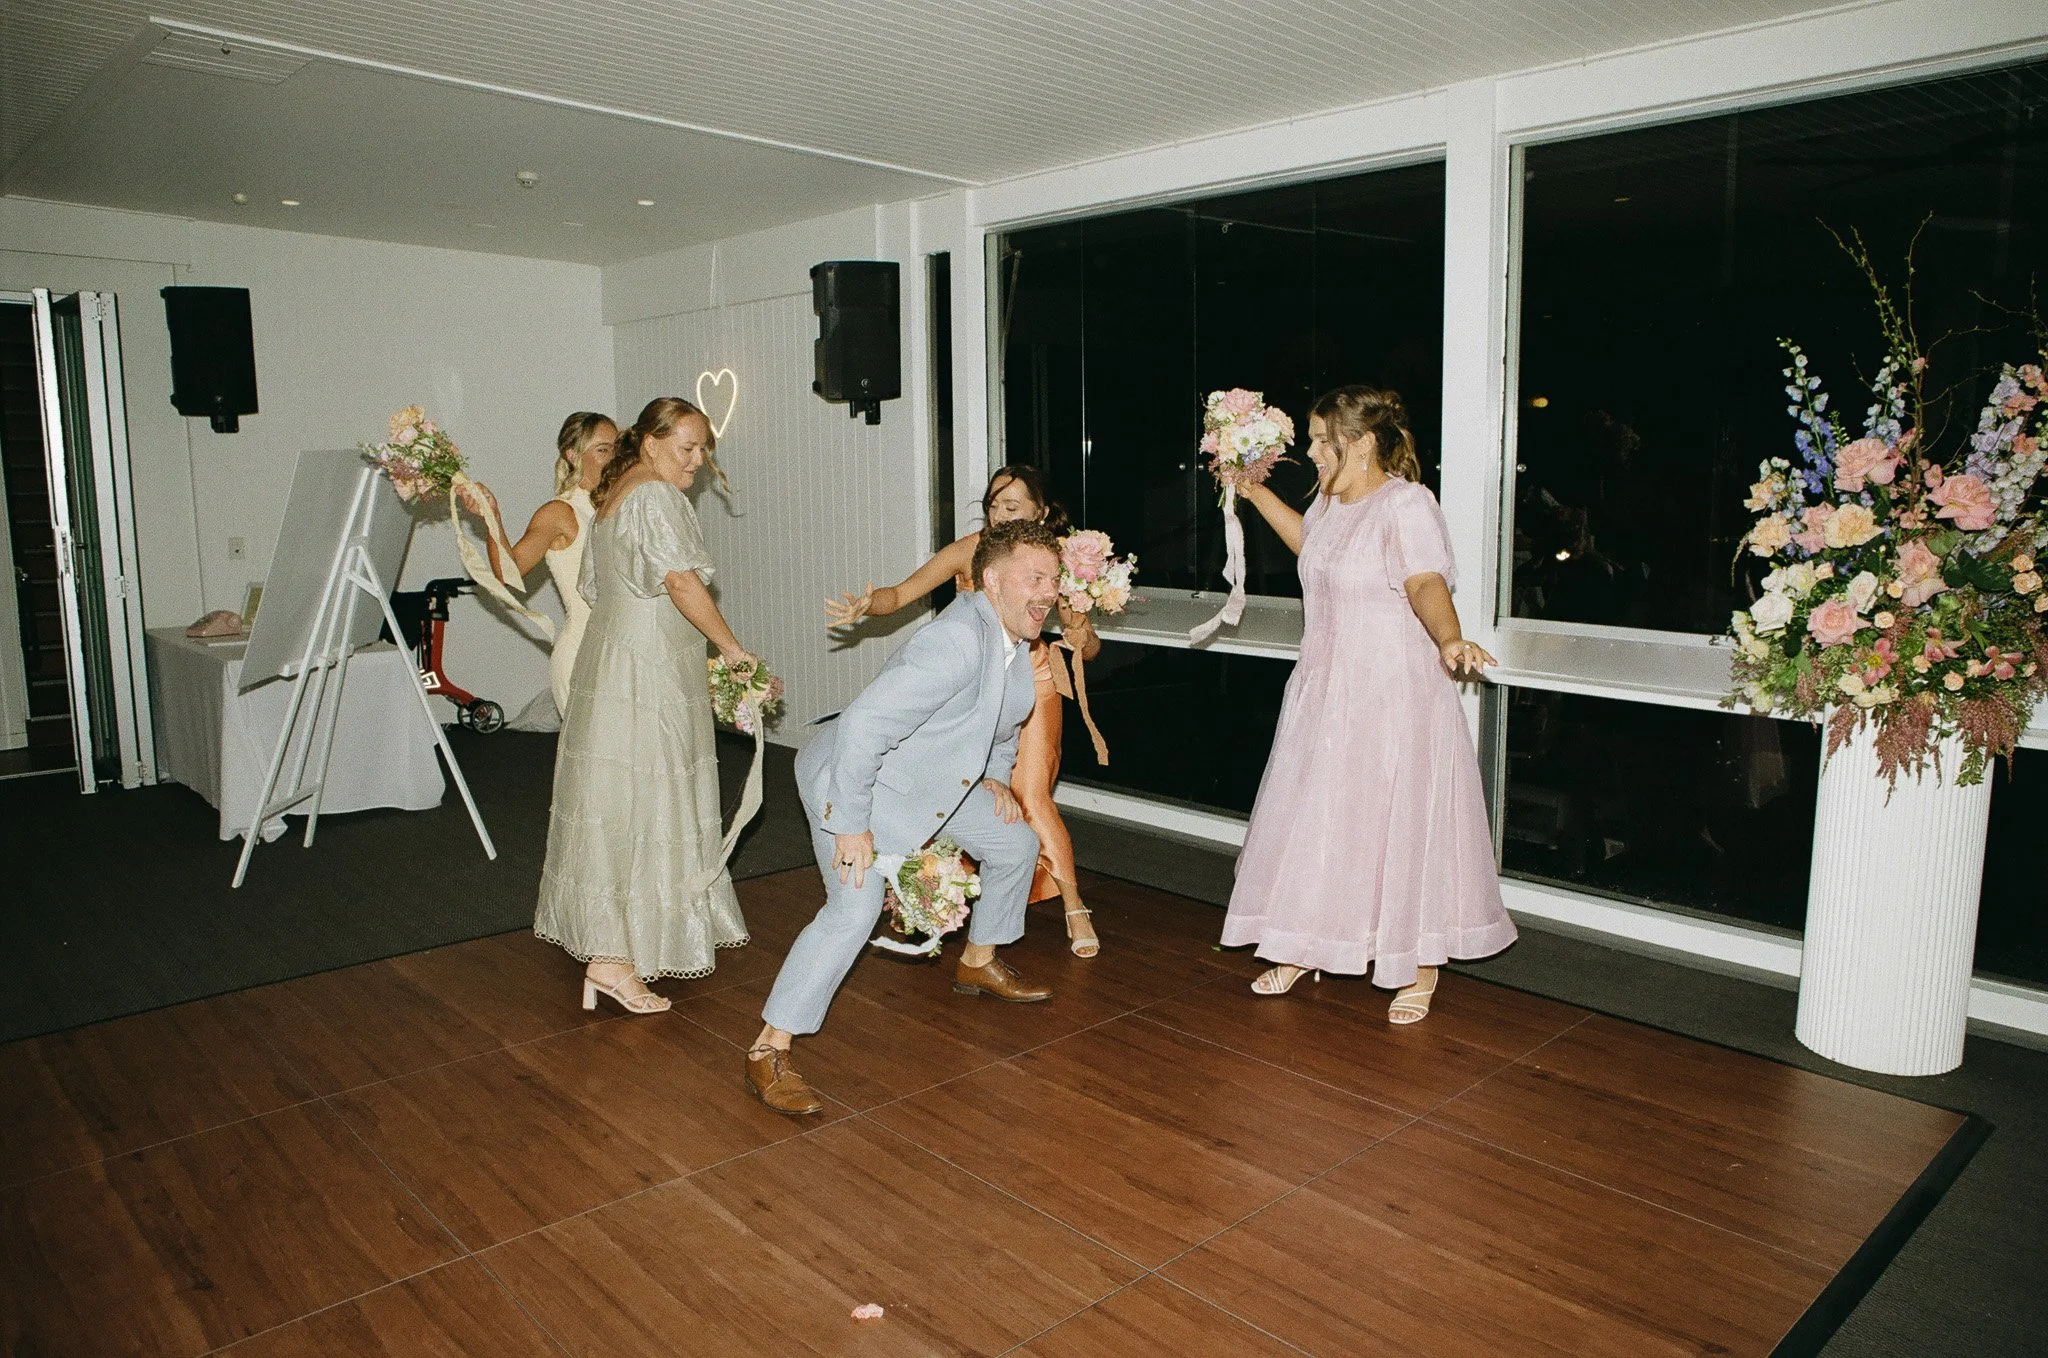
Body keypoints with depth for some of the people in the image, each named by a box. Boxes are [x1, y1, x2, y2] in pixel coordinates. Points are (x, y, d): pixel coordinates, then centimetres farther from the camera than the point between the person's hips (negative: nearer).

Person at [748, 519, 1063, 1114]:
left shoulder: (1015, 637, -3)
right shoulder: (957, 642, -35)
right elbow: (861, 727, -38)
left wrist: (994, 775, 13)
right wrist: (851, 827, -31)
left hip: (936, 779, 10)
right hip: (855, 779, -9)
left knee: (1017, 844, 15)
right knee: (855, 908, -24)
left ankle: (978, 963, 39)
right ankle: (769, 1049, -11)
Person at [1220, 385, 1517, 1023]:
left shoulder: (1406, 503, -17)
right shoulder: (1332, 500, 8)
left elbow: (1427, 584, -32)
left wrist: (1450, 639, -51)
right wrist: (1254, 493, 27)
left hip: (1393, 699, -8)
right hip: (1325, 692, 8)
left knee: (1400, 824, 2)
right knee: (1310, 818, 13)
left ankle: (1420, 968, 21)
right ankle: (1302, 950, 30)